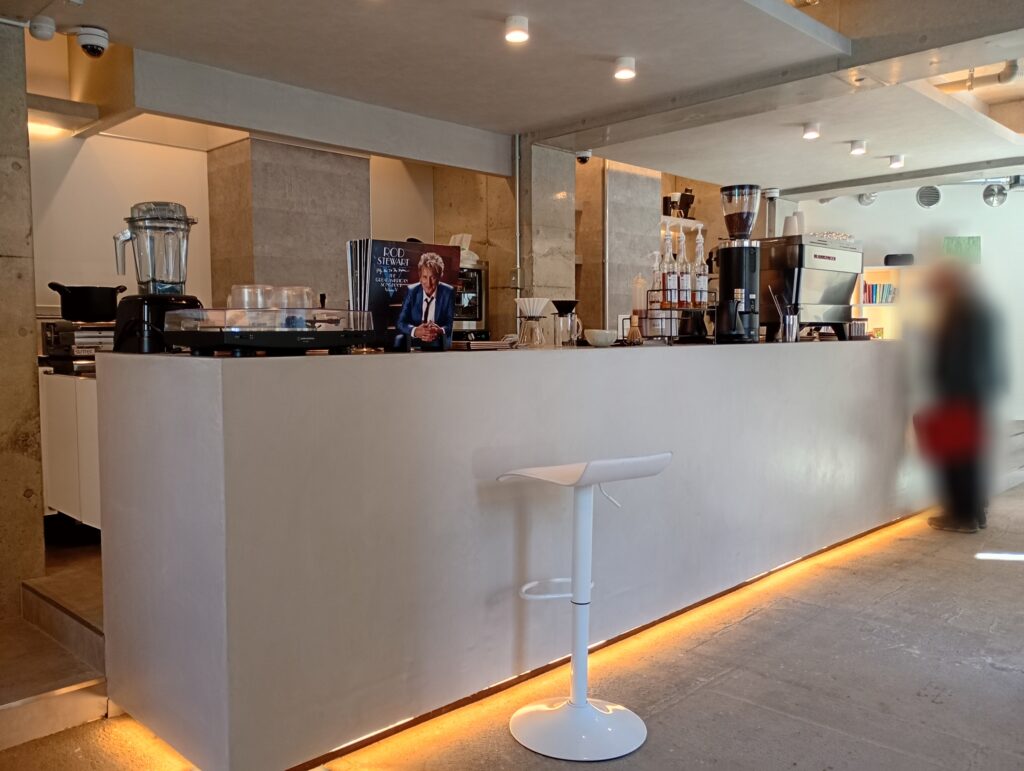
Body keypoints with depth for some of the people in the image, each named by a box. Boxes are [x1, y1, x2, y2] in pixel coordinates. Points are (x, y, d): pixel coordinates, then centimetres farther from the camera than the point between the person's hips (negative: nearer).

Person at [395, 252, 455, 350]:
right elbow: (401, 322, -5)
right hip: (413, 340, 0)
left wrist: (440, 331, -30)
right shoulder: (411, 291, 0)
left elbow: (450, 324, -5)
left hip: (438, 342, 0)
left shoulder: (448, 292, -2)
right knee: (400, 339, -30)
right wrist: (415, 331, -29)